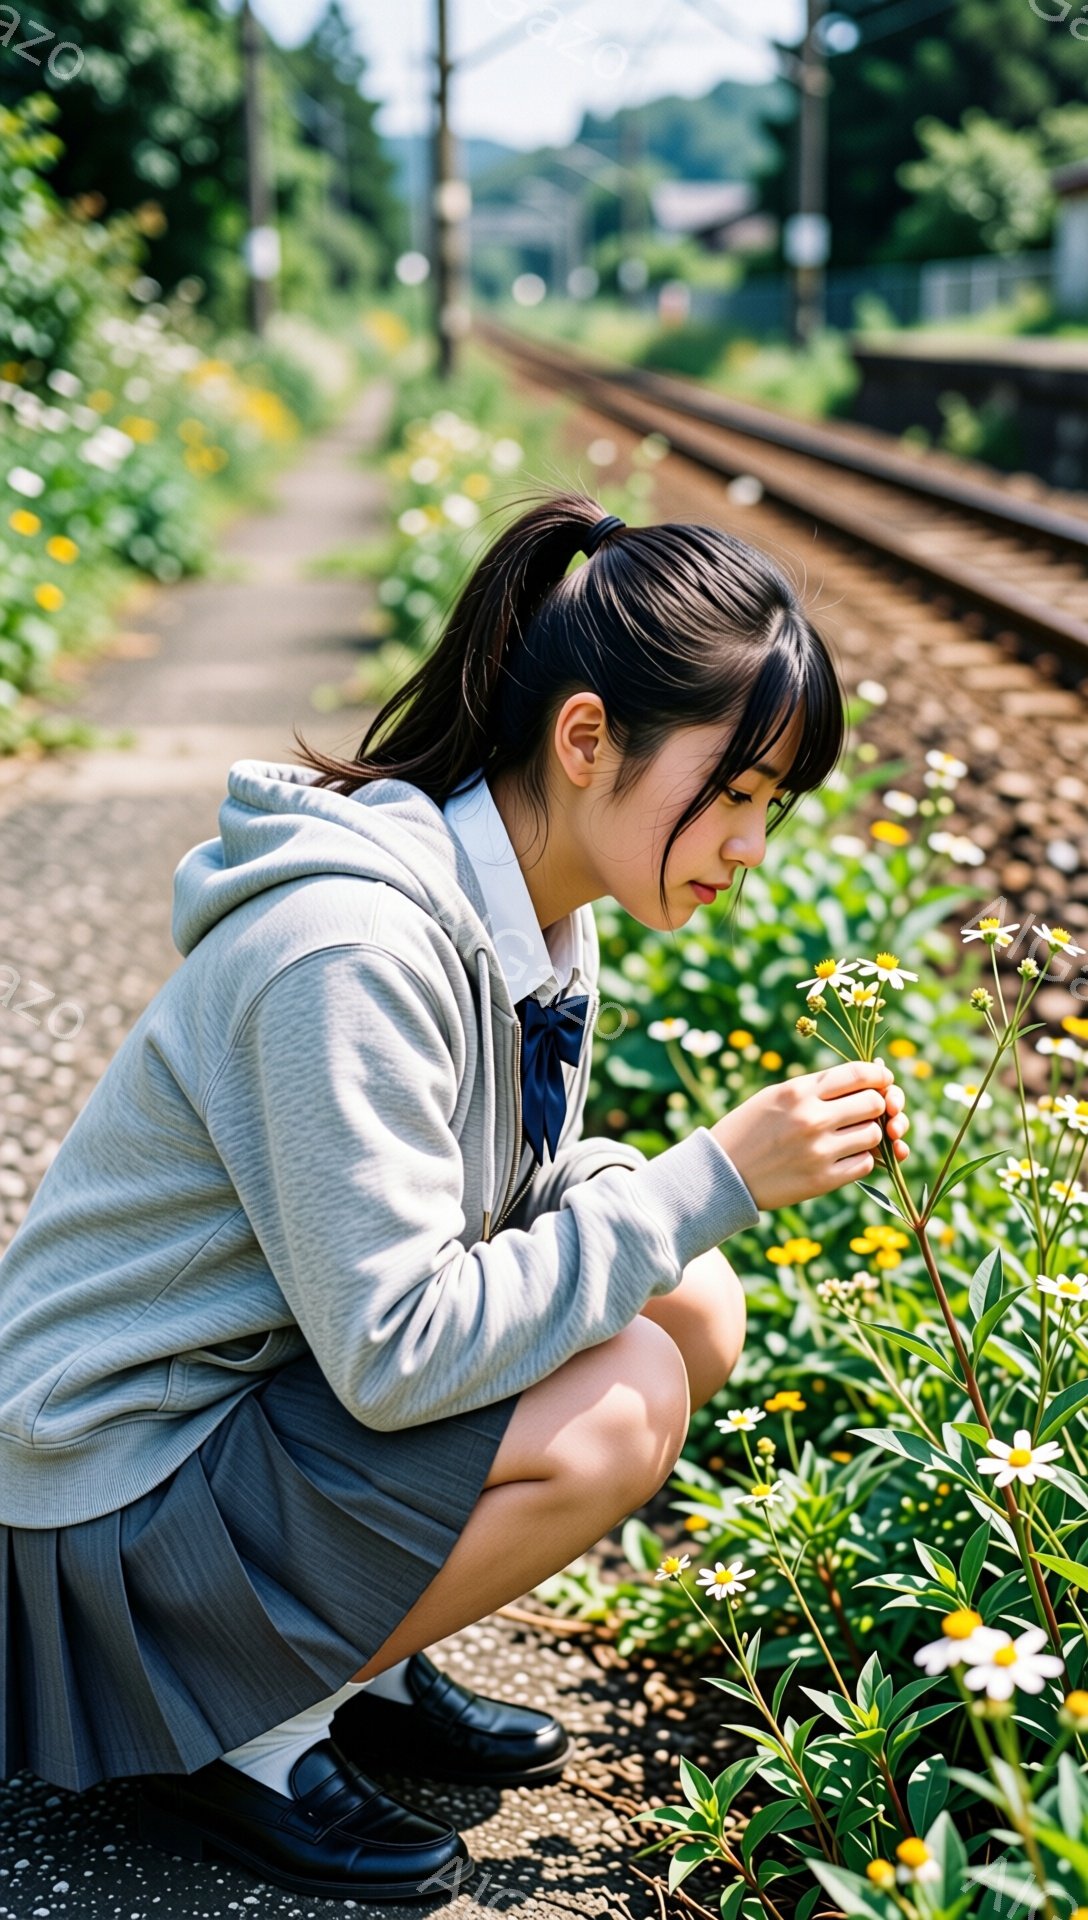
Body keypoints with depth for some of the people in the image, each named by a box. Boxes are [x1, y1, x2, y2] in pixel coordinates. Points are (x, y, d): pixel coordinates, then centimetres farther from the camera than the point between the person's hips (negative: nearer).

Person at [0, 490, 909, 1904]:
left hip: (293, 1385, 9)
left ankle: (350, 1660, 10)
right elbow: (397, 1350, -31)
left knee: (697, 1312, -2)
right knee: (620, 1404, -23)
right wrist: (714, 1179, -28)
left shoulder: (536, 913, -2)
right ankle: (235, 1742, -4)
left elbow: (523, 1197, 8)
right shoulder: (351, 950, -30)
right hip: (120, 1488, -9)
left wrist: (775, 1153, -10)